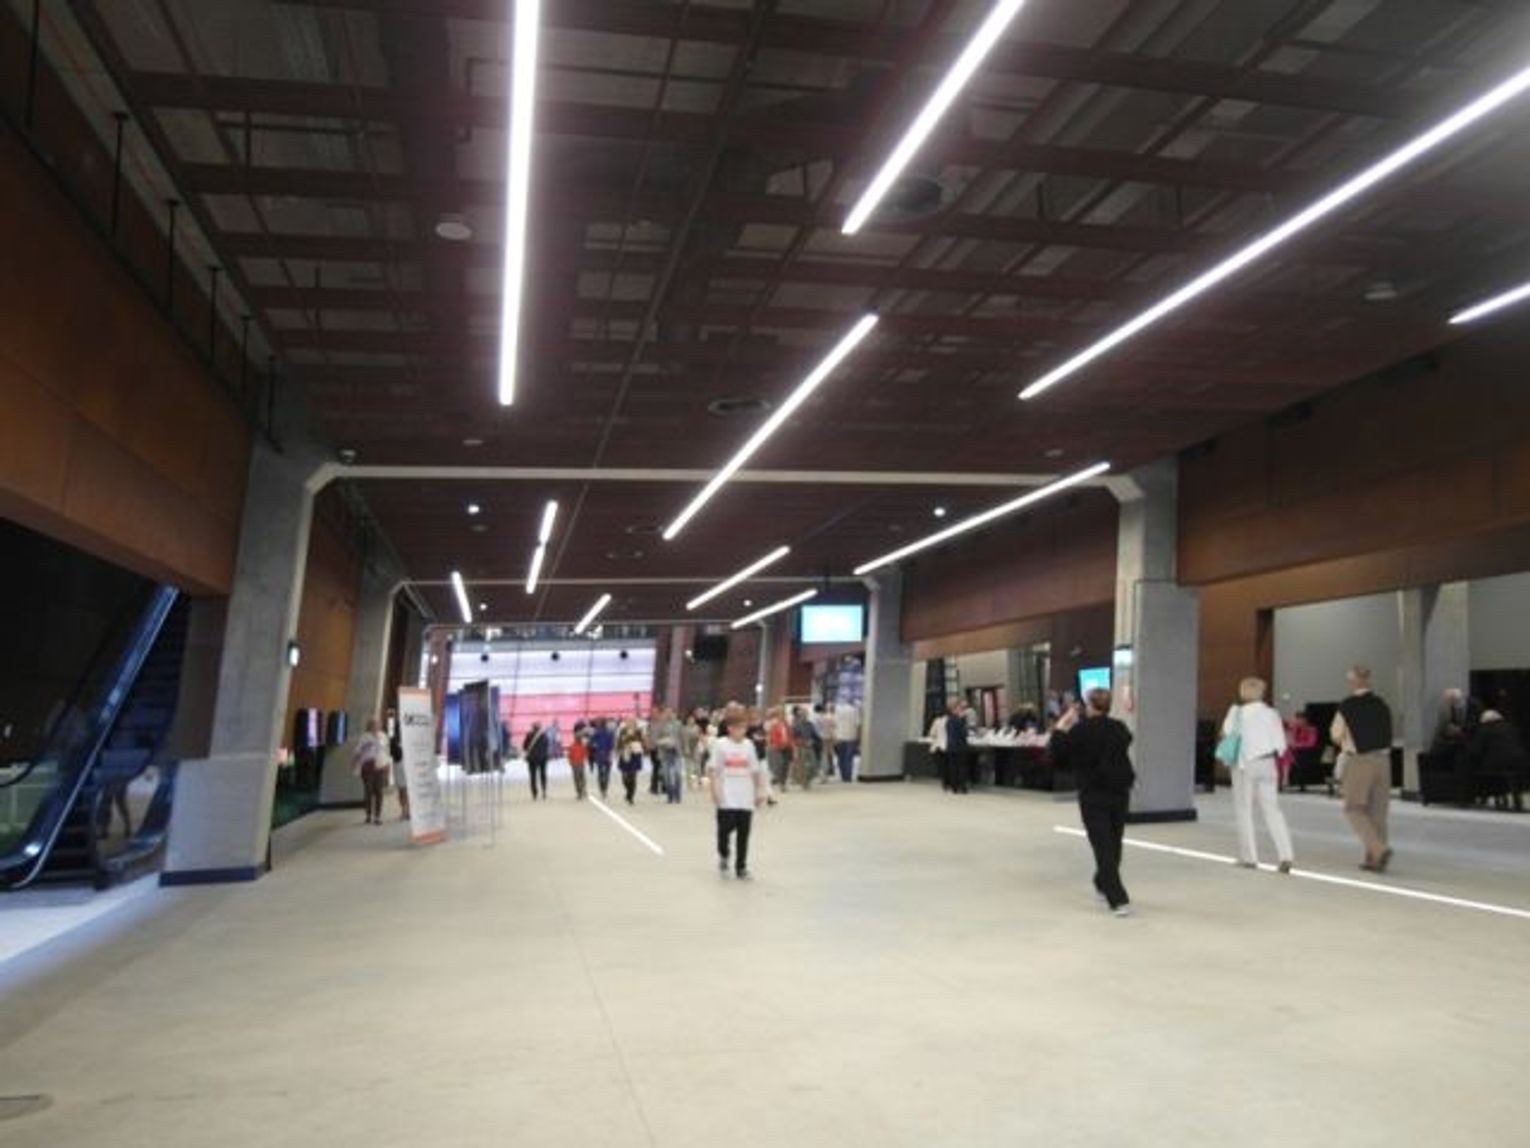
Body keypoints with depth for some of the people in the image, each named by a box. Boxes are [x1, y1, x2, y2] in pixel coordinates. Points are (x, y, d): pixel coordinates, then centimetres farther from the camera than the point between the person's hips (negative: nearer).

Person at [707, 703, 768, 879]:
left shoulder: (749, 745, 6)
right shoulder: (720, 744, -4)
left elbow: (756, 771, 9)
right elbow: (712, 769, -5)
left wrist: (760, 792, 8)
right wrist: (714, 790, -12)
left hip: (746, 799, 3)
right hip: (727, 799, -3)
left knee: (744, 833, 6)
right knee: (725, 828, -5)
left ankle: (741, 867, 17)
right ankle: (723, 857, 23)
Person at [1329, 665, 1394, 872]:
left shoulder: (1347, 705, -9)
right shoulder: (1382, 705, 6)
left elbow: (1336, 734, -3)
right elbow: (1388, 735, 9)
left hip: (1359, 761, -5)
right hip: (1382, 760, 6)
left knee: (1355, 810, 2)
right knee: (1377, 811, 11)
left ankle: (1379, 849, -16)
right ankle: (1374, 858, 14)